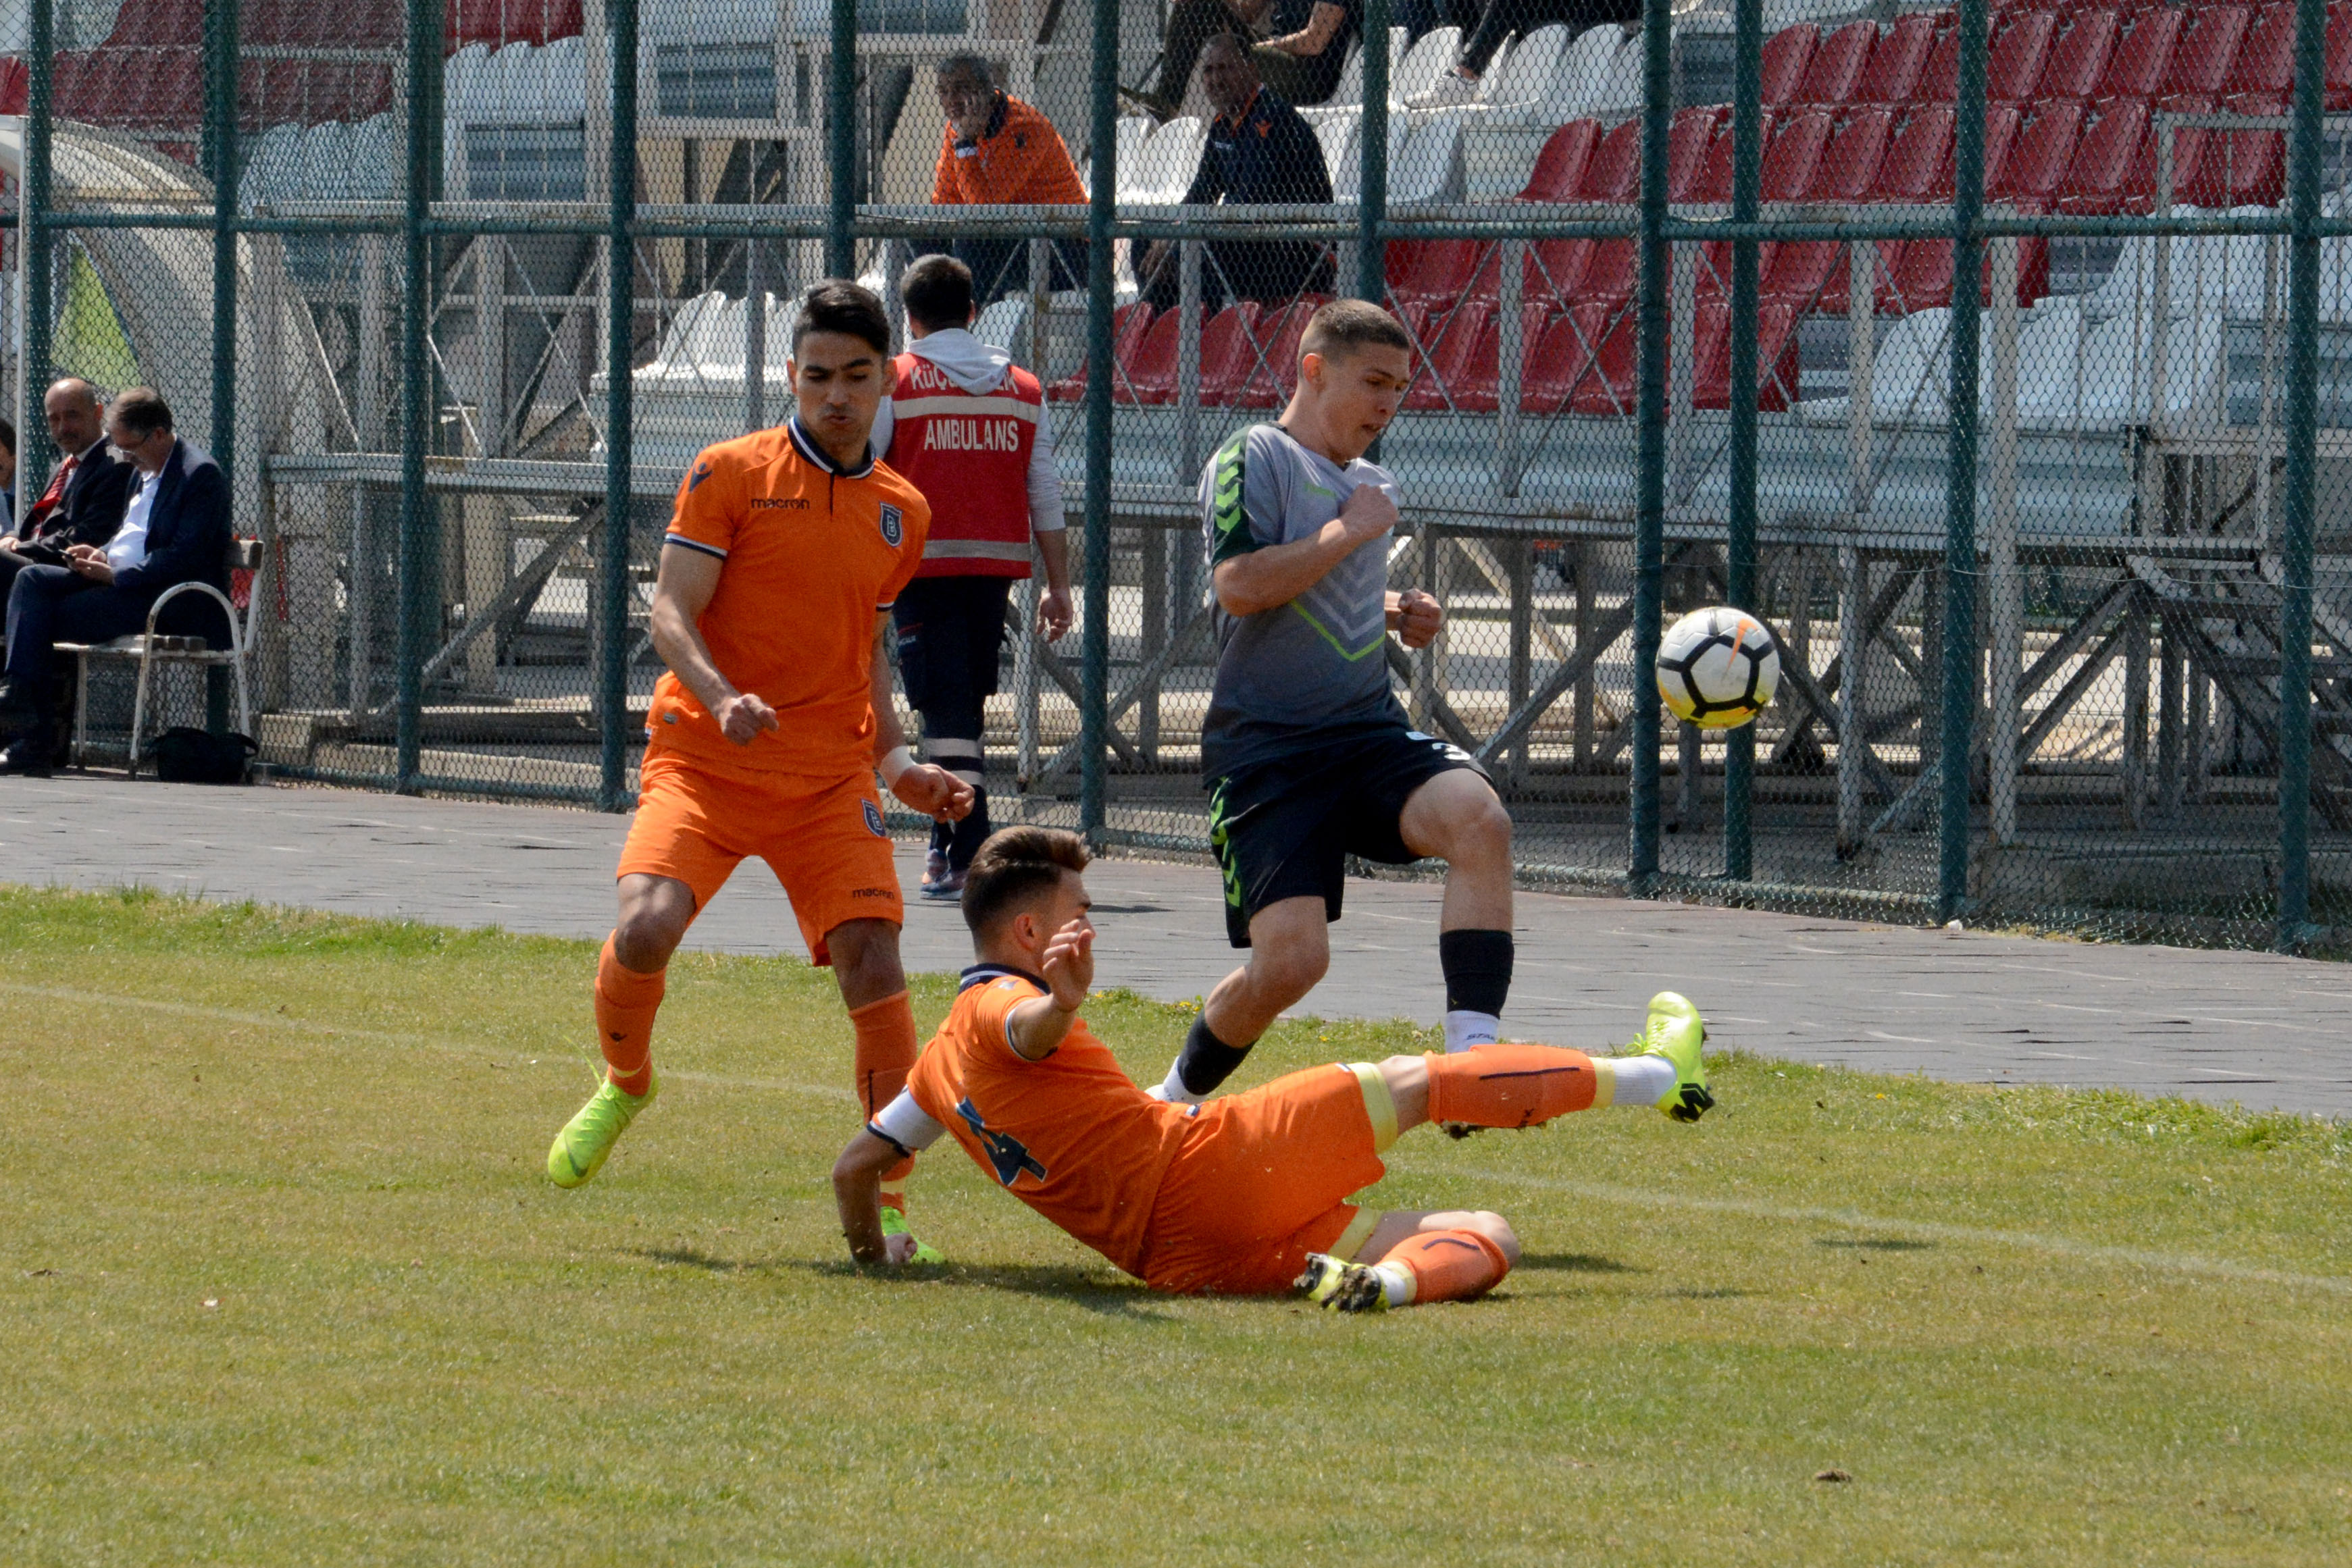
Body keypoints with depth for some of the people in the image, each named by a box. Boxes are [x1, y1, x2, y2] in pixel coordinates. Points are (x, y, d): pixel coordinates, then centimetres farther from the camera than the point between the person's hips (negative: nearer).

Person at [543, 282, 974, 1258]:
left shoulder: (902, 512, 13)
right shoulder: (732, 473, 0)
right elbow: (671, 610, -5)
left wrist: (896, 762, 11)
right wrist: (720, 698, -24)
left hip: (830, 781, 3)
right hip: (703, 763, -3)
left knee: (873, 959, -13)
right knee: (645, 928, -24)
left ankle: (887, 1202, -3)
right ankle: (624, 1084, 10)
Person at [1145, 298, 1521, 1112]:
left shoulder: (1369, 483, 19)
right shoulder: (1254, 458, -4)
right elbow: (1240, 585, -20)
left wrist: (1394, 612, 14)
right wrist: (1351, 531, -11)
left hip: (1369, 731, 6)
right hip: (1268, 746, -6)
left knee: (1480, 820, -26)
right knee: (1291, 958, -16)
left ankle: (1473, 1050, -30)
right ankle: (1177, 1098, 13)